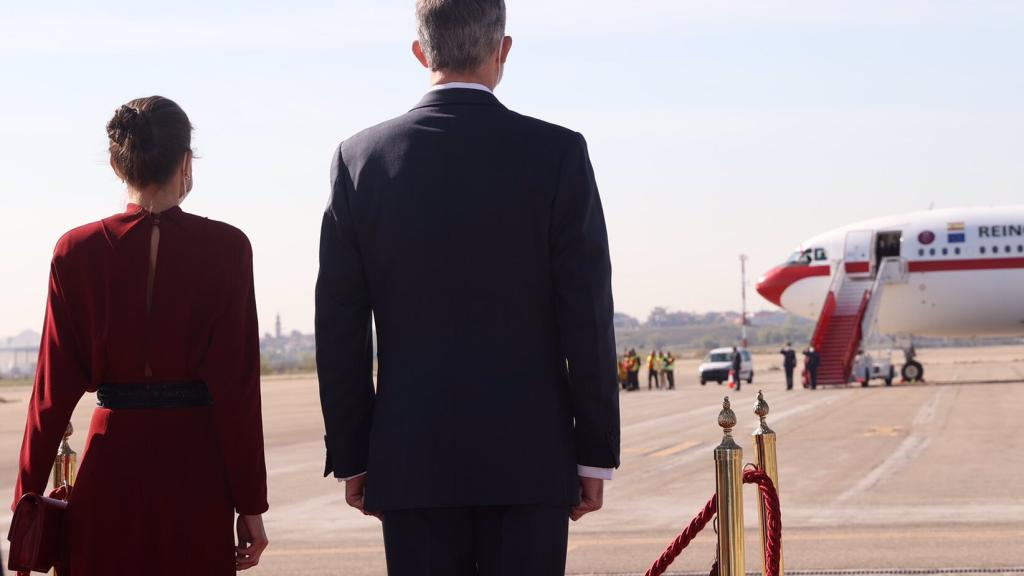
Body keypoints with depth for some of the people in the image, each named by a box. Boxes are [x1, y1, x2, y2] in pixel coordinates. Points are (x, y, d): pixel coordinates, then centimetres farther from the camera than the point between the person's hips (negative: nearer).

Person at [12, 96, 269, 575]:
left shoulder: (77, 252, -1)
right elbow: (237, 384, -6)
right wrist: (250, 503, -1)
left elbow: (56, 384, 0)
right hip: (197, 466, -1)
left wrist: (28, 497, 8)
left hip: (112, 463, 1)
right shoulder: (225, 248, -5)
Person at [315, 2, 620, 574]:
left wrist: (351, 457, 9)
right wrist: (596, 455, 2)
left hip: (411, 459, 1)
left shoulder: (360, 158, 0)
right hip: (528, 459, -1)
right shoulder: (558, 153, -5)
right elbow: (588, 320, -5)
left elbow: (340, 328, 2)